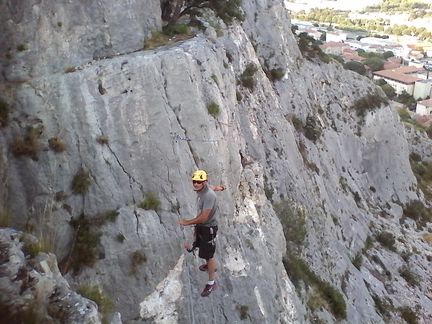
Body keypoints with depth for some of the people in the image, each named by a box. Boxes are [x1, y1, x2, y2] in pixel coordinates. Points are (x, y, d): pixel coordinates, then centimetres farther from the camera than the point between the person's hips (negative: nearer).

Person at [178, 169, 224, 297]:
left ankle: (211, 283, 16)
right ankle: (210, 265, 56)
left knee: (209, 255, 2)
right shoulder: (200, 189, -9)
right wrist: (216, 187, 36)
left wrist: (187, 222, -22)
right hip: (200, 225, 9)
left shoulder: (209, 196, -34)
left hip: (209, 227, -9)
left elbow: (203, 218, -33)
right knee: (203, 247, 29)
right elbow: (210, 186, 16)